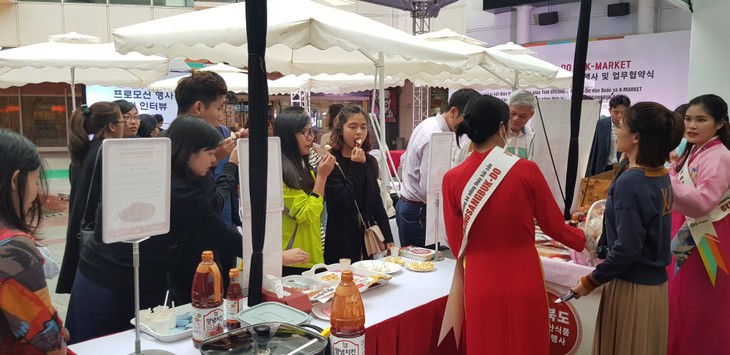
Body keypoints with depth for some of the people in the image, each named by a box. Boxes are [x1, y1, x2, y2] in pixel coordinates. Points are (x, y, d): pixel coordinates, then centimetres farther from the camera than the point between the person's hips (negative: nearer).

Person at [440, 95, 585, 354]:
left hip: (481, 283, 1)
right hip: (524, 281, -1)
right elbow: (555, 227, 0)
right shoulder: (527, 170, -12)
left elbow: (456, 243, -1)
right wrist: (584, 239, 21)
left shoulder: (453, 179, -9)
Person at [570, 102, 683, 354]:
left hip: (631, 287, -8)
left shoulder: (629, 182, -22)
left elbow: (627, 249, -23)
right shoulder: (662, 176, 2)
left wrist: (590, 281, -14)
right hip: (656, 282, 8)